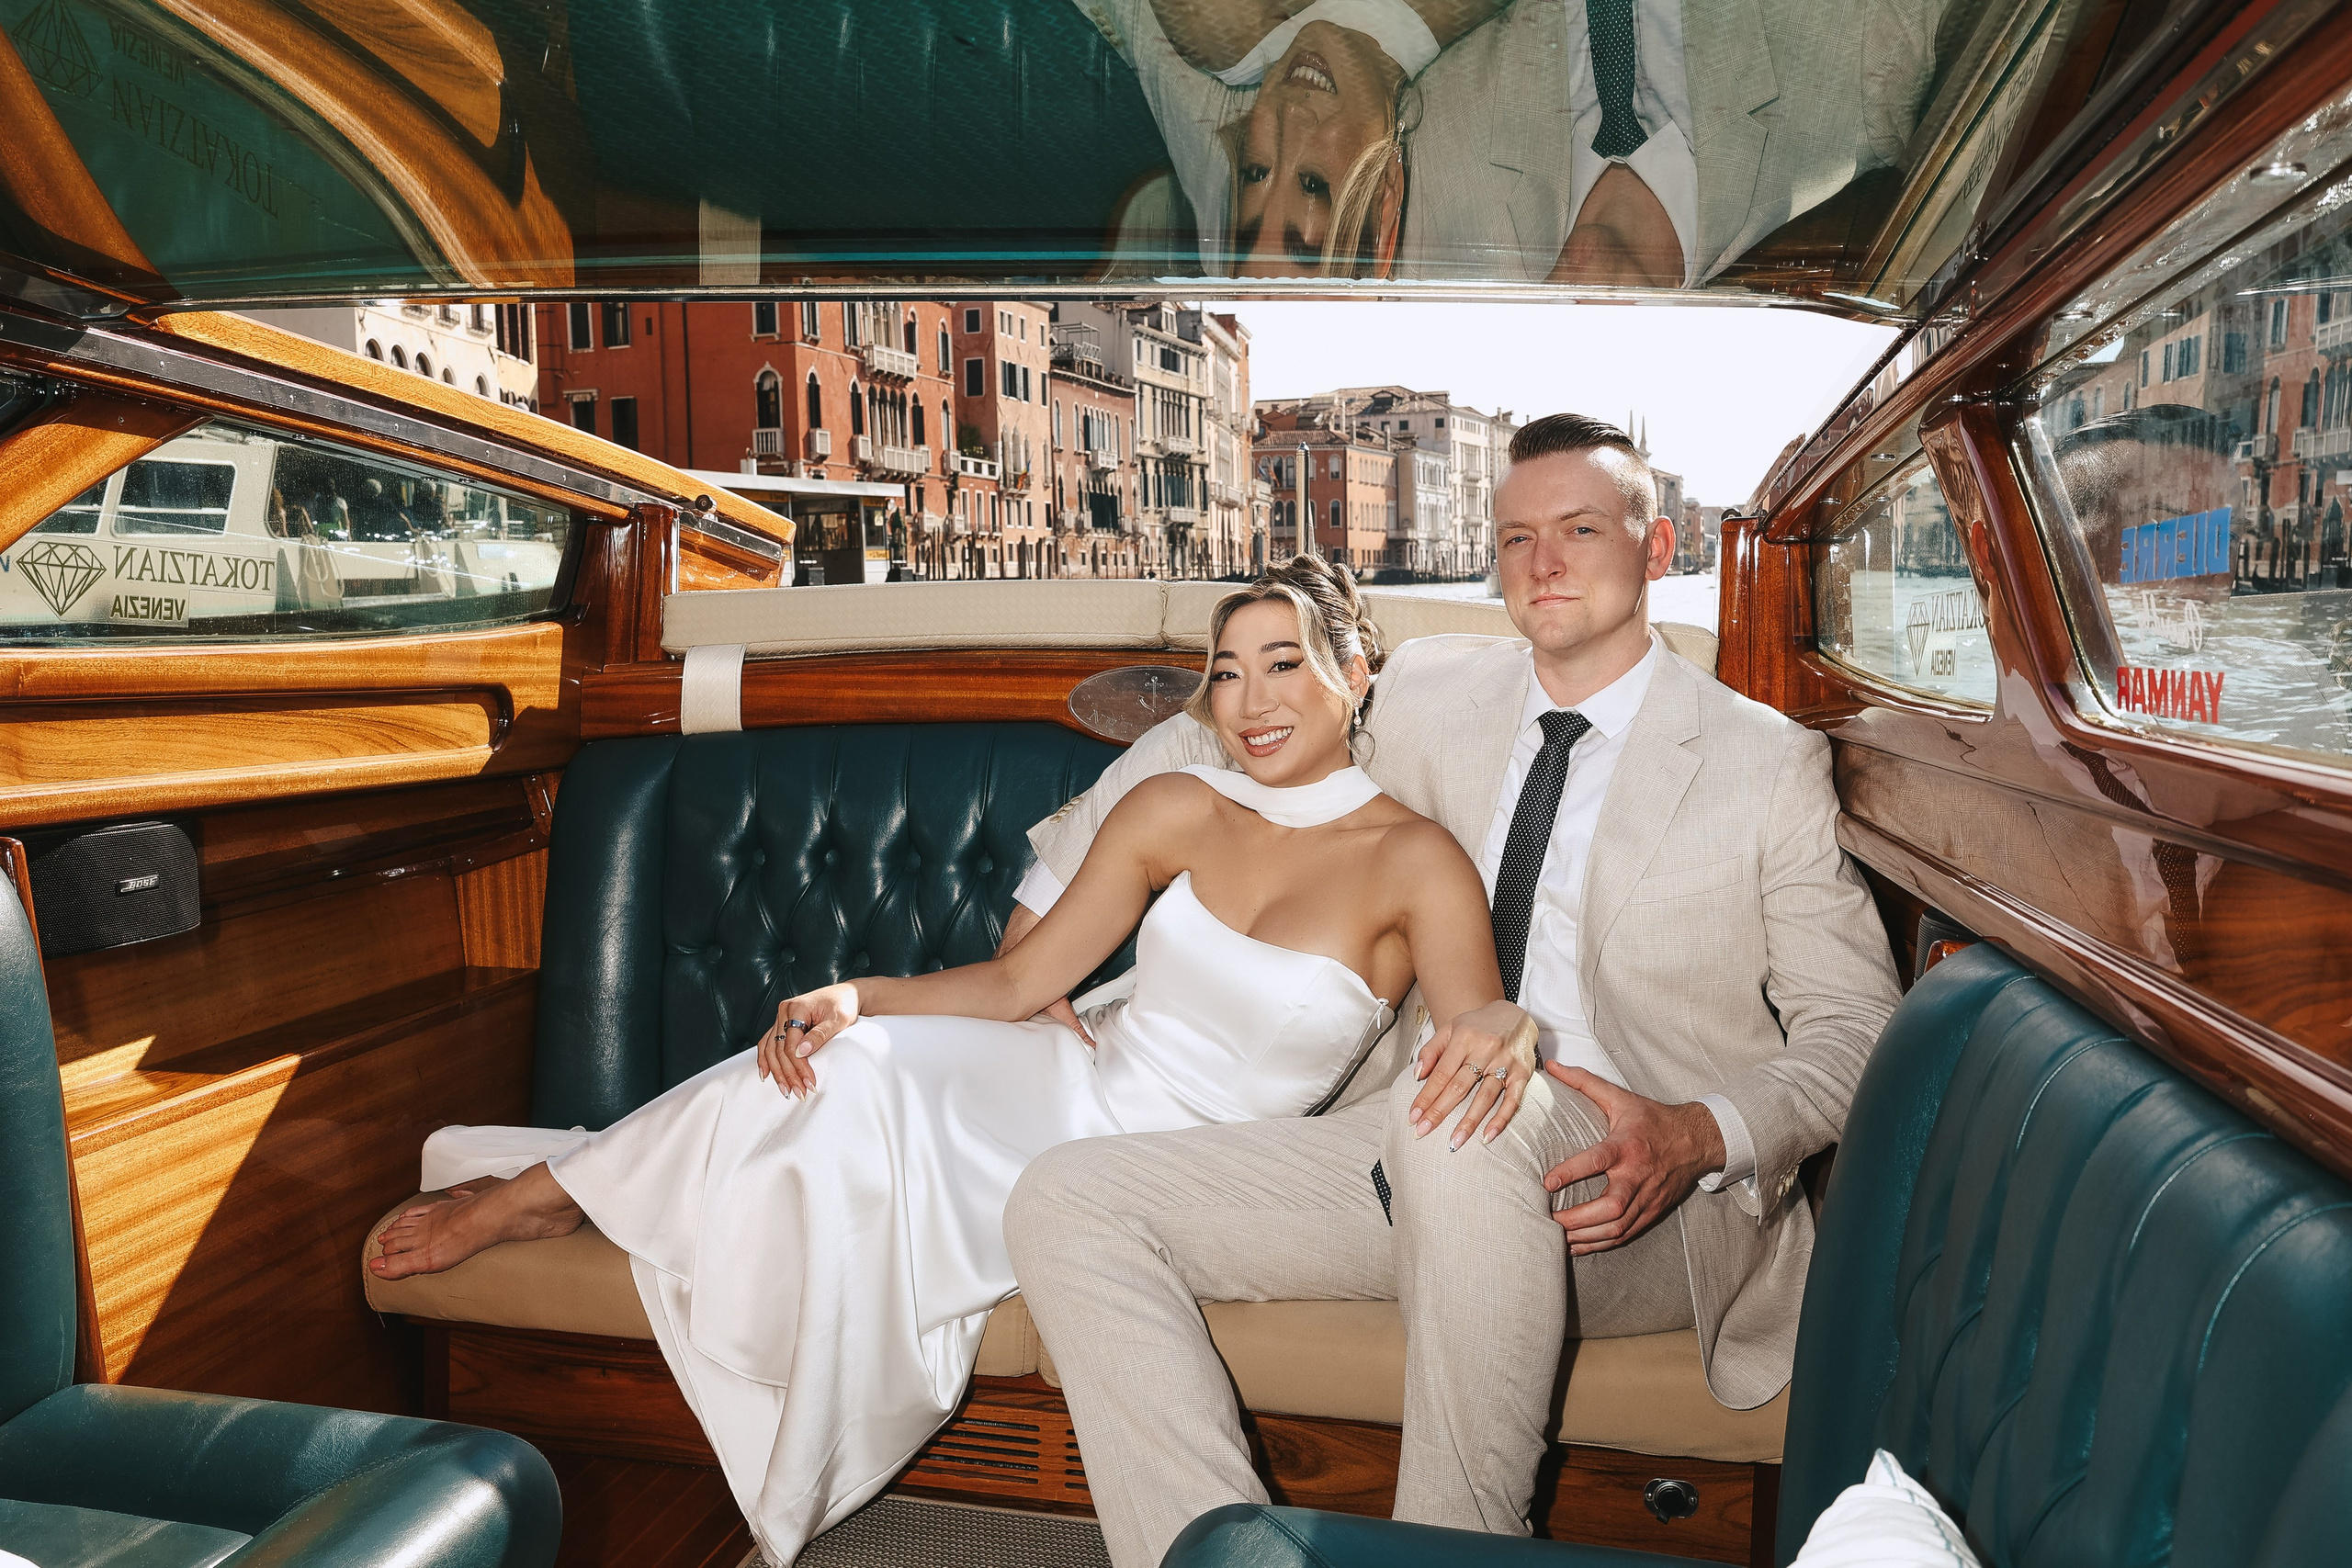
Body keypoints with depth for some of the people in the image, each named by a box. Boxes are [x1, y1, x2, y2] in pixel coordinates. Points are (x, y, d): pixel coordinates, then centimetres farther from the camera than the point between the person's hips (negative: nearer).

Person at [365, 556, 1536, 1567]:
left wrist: (1504, 1027, -42)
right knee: (841, 1063, -25)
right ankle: (532, 1195, -2)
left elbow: (1475, 1017, -17)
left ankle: (538, 1198, 0)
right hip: (1072, 1088, 3)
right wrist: (856, 994, -13)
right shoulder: (1175, 811, 0)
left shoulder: (1415, 861, -9)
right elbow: (1018, 983, 2)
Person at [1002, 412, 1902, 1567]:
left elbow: (1855, 1030, 2)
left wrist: (1702, 1135, -18)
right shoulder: (1433, 693, 9)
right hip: (1424, 1162, 4)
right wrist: (1051, 890, 16)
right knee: (1064, 1203, -13)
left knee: (1462, 1115, -40)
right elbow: (1206, 739, 21)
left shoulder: (1767, 760, 1)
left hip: (1636, 1198, -4)